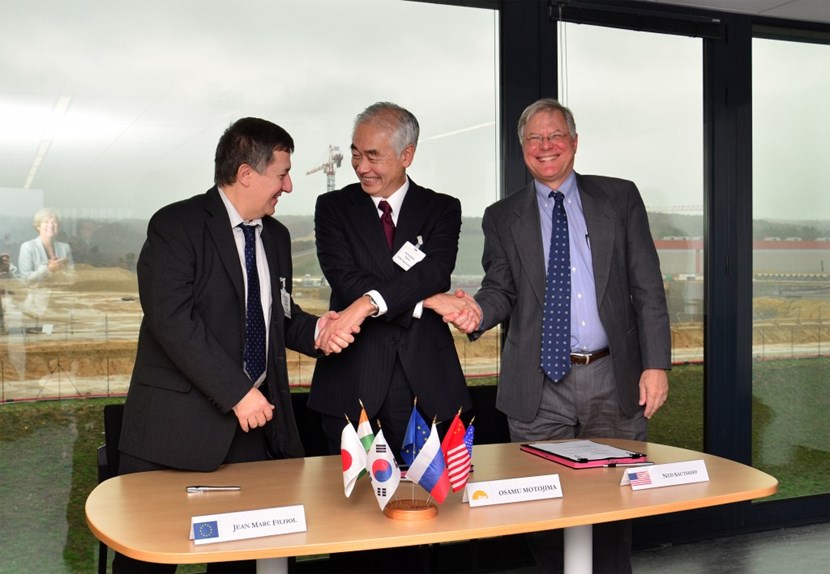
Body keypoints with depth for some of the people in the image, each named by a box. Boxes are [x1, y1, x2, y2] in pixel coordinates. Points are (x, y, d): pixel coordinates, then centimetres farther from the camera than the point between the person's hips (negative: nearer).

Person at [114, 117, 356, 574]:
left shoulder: (275, 236, 14)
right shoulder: (176, 226, -10)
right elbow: (173, 321, -19)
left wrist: (316, 330, -2)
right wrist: (237, 392, -20)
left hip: (257, 419, 6)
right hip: (180, 423, -6)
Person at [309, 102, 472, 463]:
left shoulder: (442, 210, 7)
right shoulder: (333, 207, 7)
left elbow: (435, 274, -11)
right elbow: (347, 281, -7)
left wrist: (369, 303, -25)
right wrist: (422, 301, -13)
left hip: (427, 383, 0)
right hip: (354, 384, 0)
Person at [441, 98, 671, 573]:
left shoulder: (620, 198, 8)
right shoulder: (503, 217, 11)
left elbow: (648, 289, 4)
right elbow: (501, 288, 7)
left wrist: (656, 365, -3)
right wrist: (479, 311, -17)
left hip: (614, 380, 0)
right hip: (540, 389, 1)